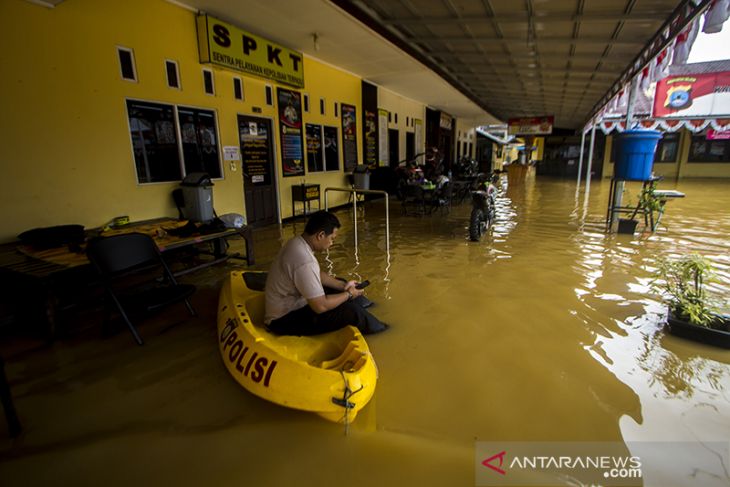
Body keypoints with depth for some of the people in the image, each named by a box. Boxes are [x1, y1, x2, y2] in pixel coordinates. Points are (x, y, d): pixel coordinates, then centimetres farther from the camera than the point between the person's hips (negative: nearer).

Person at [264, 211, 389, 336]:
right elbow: (321, 306, -29)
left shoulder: (297, 242, -2)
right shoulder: (304, 261, -33)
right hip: (284, 320, -10)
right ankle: (375, 328, 10)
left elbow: (317, 274, 13)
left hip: (289, 306, 10)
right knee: (350, 310, -17)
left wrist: (343, 285, 5)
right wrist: (348, 294, -13)